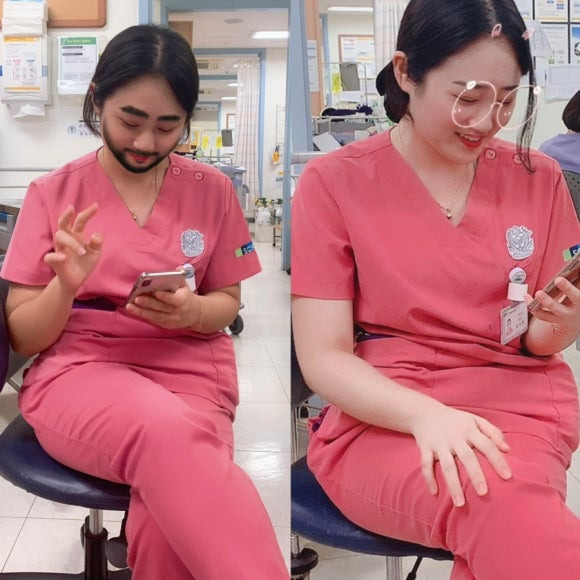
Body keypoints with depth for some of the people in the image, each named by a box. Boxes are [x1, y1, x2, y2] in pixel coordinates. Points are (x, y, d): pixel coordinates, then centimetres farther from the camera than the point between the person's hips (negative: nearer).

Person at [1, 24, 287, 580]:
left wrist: (190, 311, -11)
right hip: (78, 367, -1)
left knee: (170, 499, -32)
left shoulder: (211, 190, 5)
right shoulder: (52, 193, 3)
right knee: (168, 435, -36)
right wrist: (65, 285, -18)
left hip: (189, 368, 1)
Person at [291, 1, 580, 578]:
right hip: (379, 418, -3)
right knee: (501, 505, -35)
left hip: (519, 407, 4)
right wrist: (428, 414, -25)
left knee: (504, 500, -30)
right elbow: (323, 357, -7)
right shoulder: (334, 181, -2)